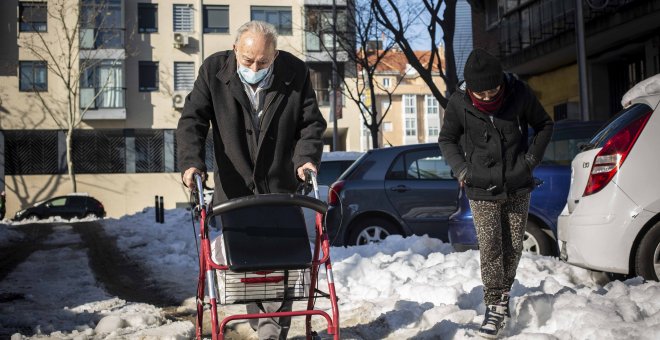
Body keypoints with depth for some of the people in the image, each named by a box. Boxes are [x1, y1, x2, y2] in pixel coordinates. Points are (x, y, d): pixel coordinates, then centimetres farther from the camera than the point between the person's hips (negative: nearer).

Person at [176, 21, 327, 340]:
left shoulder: (296, 73, -6)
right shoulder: (214, 70, -6)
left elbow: (311, 122, 1)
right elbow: (192, 119, -7)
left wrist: (306, 156, -17)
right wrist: (191, 161, -21)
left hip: (280, 186, 0)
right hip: (235, 186, 1)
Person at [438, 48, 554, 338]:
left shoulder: (519, 93, -11)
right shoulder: (459, 102, -13)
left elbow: (544, 125, 8)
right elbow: (446, 139, 5)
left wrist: (532, 158, -2)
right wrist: (461, 168, -7)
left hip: (518, 186, 2)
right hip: (482, 189, -1)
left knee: (513, 246, 9)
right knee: (489, 247, -7)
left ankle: (503, 295, 29)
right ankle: (494, 307, 2)